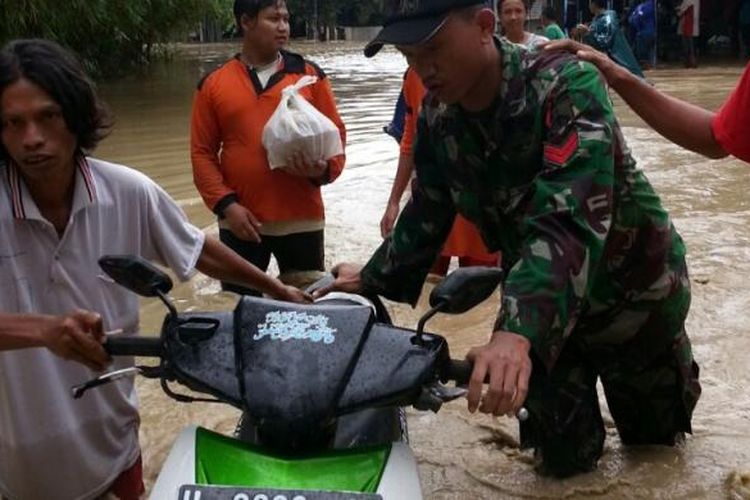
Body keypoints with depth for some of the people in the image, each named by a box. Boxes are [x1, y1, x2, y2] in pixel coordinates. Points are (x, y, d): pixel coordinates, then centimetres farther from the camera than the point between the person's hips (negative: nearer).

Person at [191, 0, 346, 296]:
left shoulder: (310, 76, 5)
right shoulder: (213, 85, 4)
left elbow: (335, 135, 6)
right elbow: (202, 153, 3)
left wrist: (323, 169, -15)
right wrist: (226, 204, -10)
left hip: (301, 221, 0)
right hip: (241, 224, 0)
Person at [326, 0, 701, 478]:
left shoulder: (567, 87, -32)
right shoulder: (439, 116, -12)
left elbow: (569, 221, -45)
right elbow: (428, 210, 6)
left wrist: (518, 332, -57)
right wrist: (374, 278, 10)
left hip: (635, 290, -4)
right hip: (540, 300, 4)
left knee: (652, 442, 17)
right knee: (564, 459, 9)